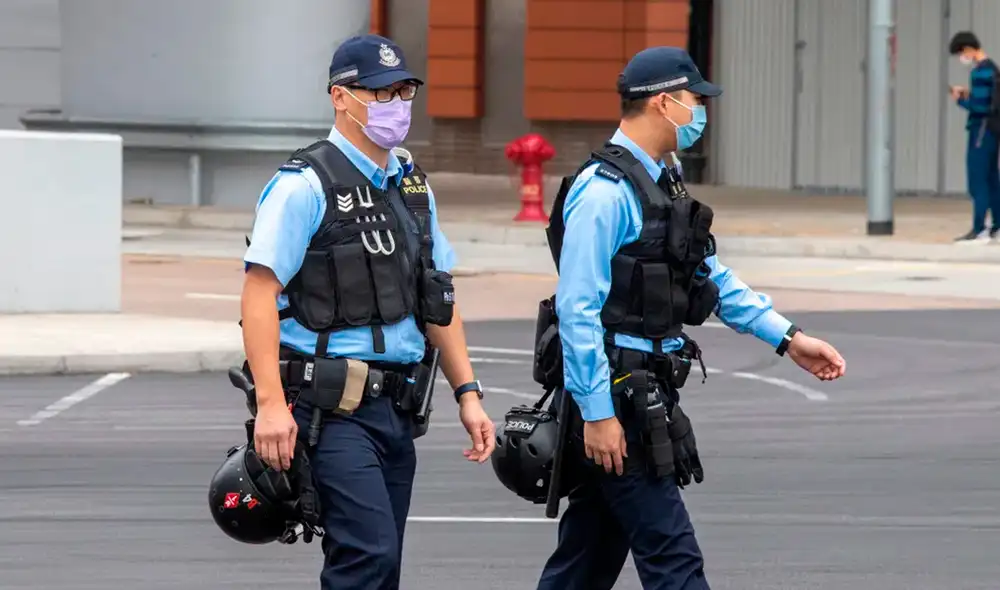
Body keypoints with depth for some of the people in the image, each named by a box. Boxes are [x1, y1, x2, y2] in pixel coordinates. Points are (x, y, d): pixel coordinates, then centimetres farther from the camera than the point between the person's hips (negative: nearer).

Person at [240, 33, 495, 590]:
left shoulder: (412, 185, 16)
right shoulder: (305, 185, -9)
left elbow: (439, 297, 22)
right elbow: (260, 293, -14)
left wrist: (468, 392, 13)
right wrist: (271, 403, -22)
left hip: (395, 407, 8)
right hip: (332, 410, -8)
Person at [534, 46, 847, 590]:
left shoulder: (661, 184, 16)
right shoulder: (605, 192, -15)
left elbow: (712, 279, 24)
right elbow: (577, 310, -19)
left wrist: (788, 338, 18)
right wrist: (597, 413, -21)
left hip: (645, 394, 10)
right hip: (613, 395, -10)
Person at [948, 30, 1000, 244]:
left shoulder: (981, 73, -17)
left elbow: (980, 107, -22)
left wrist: (959, 100, -7)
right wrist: (969, 94, 10)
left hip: (982, 131, -10)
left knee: (978, 182, -7)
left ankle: (979, 231, -8)